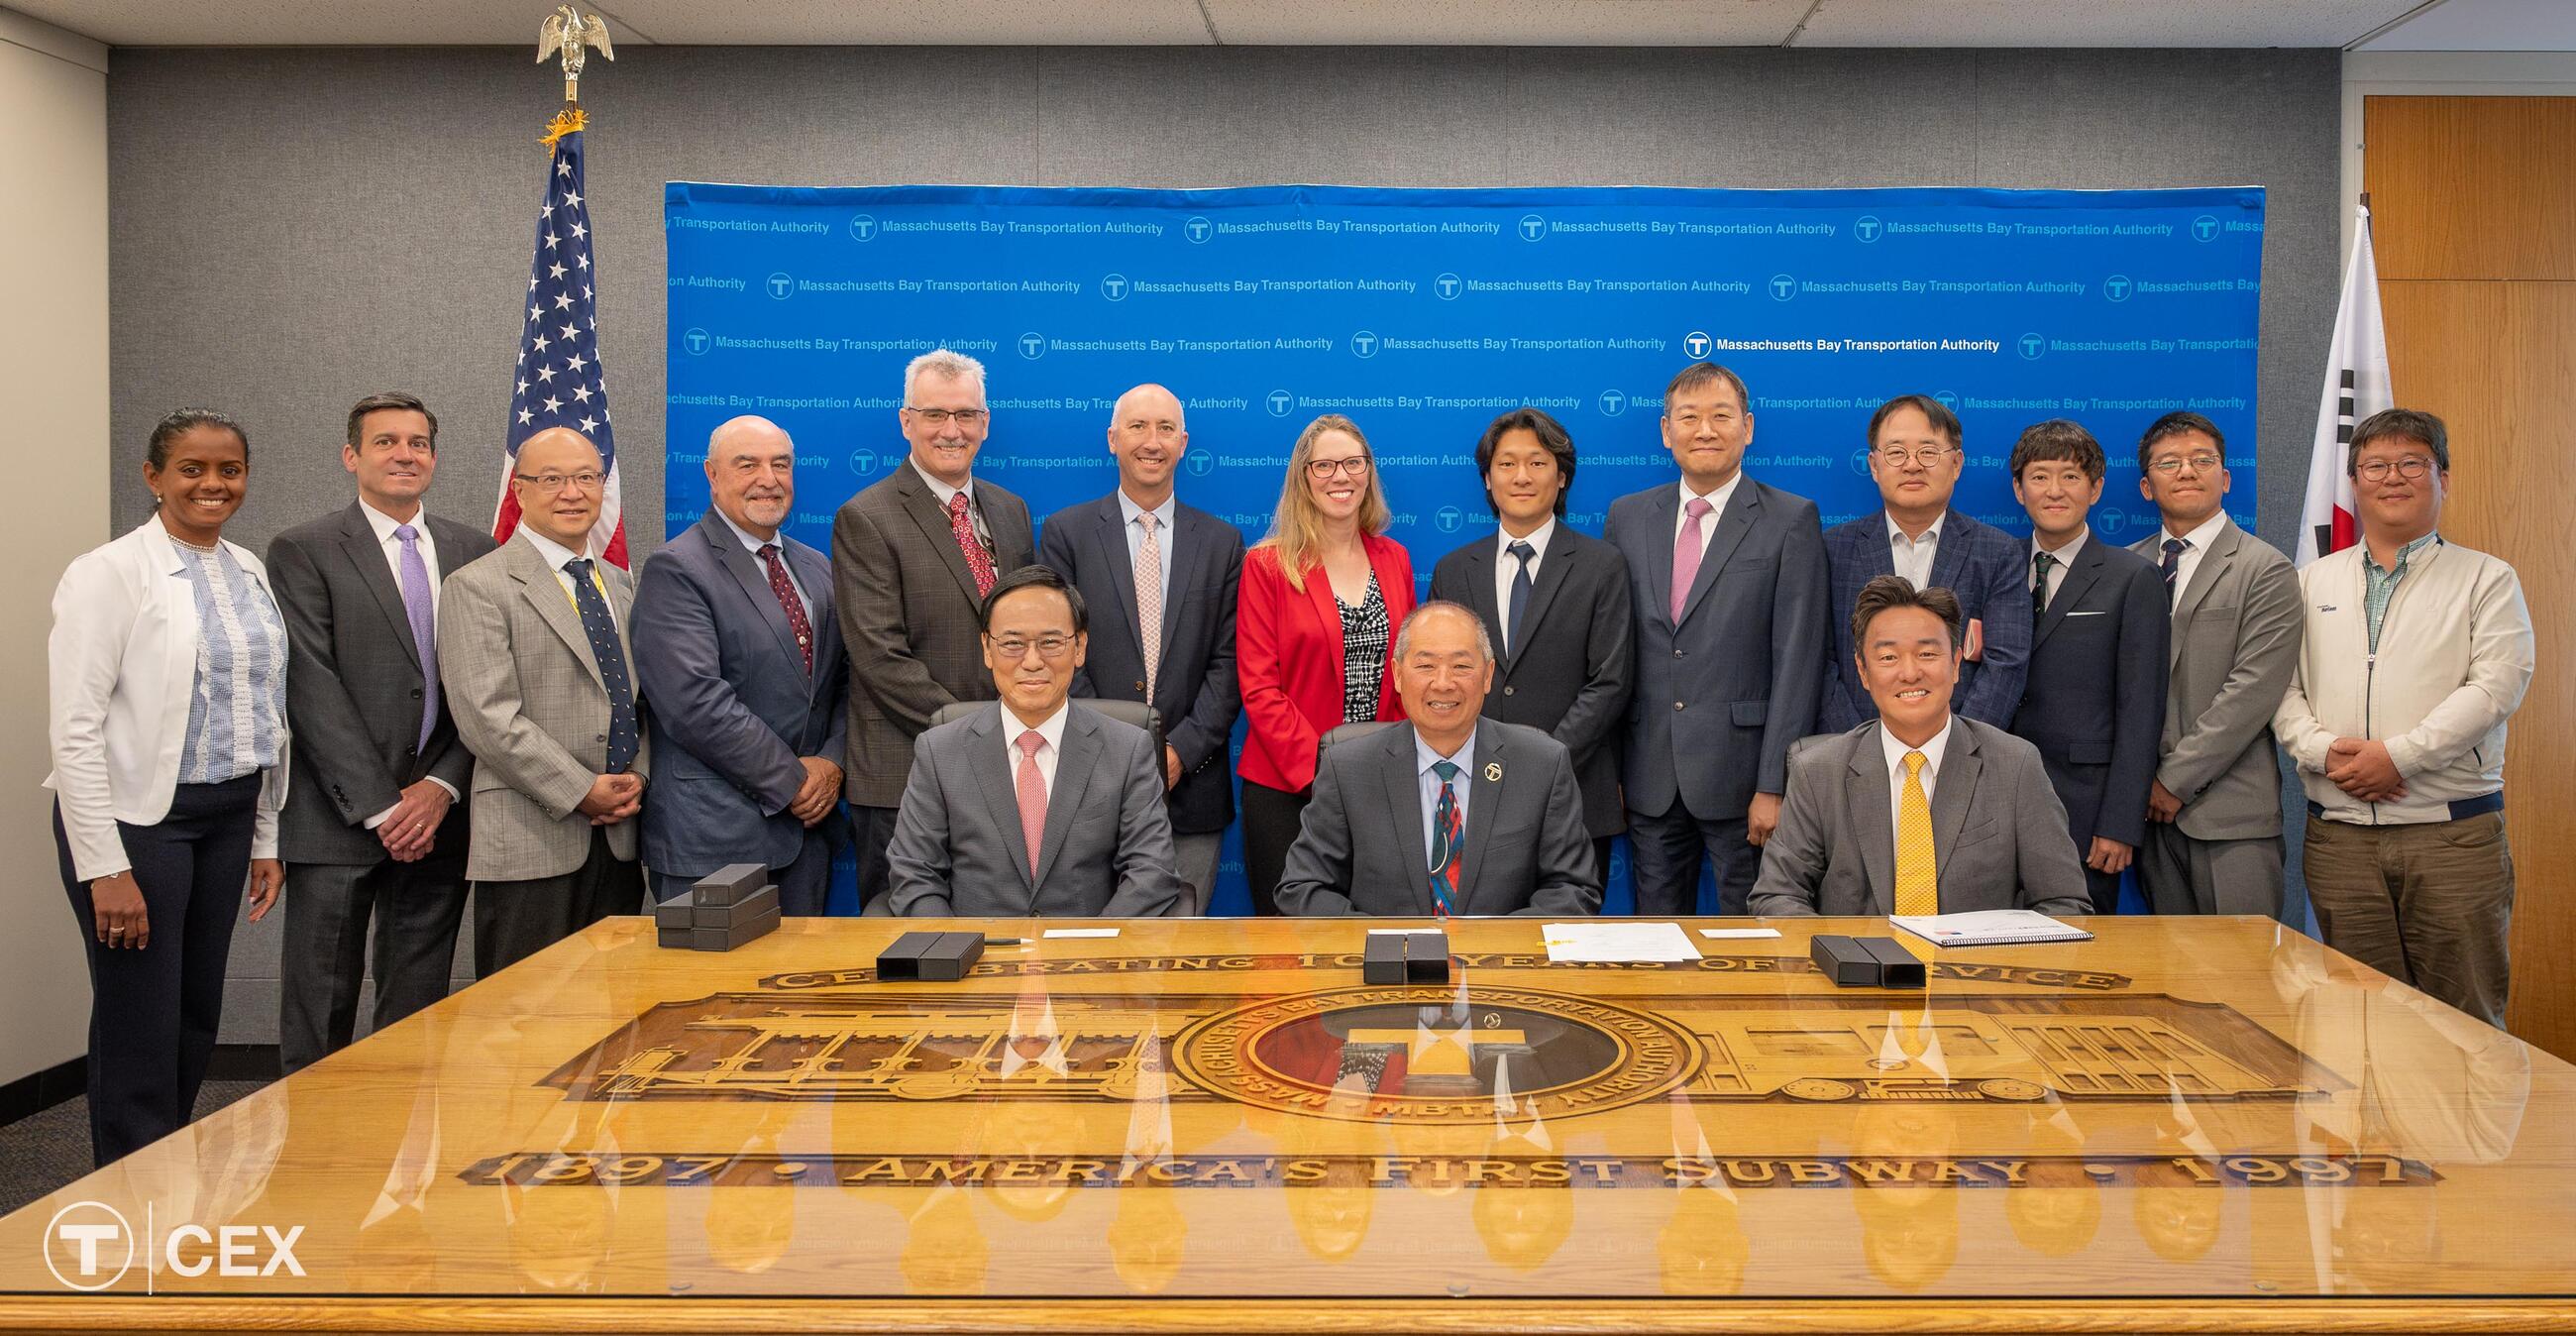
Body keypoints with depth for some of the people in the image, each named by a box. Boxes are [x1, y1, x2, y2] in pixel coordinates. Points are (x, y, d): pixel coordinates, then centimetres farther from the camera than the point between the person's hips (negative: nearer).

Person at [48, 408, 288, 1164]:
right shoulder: (110, 572, -9)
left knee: (198, 1019, 12)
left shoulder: (249, 572, 10)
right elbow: (74, 729, -13)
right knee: (140, 1032, -1)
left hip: (227, 817, 6)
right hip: (139, 816, -6)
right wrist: (106, 868, -17)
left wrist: (266, 837, 12)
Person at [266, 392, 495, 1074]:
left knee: (420, 1009, 9)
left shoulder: (474, 551, 10)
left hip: (438, 815, 3)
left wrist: (442, 786, -7)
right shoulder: (303, 551, -1)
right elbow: (313, 688, -8)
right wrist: (379, 808, -12)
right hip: (337, 819, -3)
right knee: (319, 1011, 2)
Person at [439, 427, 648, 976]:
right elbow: (488, 717, -14)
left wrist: (638, 776, 0)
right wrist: (581, 791, -16)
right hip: (531, 843, -6)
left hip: (620, 839, 6)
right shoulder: (479, 588, -5)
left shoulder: (618, 584, 17)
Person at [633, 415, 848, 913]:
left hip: (808, 825, 6)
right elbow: (696, 703, -18)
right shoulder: (675, 569, -8)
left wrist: (832, 762, -5)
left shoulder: (818, 570, 15)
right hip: (712, 836, -6)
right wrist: (792, 781, -13)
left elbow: (847, 680, 14)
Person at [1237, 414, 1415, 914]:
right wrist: (1316, 769, -15)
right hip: (1286, 788, -3)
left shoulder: (1395, 560, 10)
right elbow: (1259, 687, -7)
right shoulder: (1268, 565, -3)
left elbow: (1407, 671, 11)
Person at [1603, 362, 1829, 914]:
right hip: (1648, 778, 3)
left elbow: (1796, 662, -6)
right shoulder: (1628, 517, 10)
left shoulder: (1791, 521, -2)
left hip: (1739, 775, -3)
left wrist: (1774, 785, -12)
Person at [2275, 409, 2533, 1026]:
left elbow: (2496, 685, -7)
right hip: (2338, 833, 2)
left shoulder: (2486, 579, 6)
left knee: (2465, 1018, -1)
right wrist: (2322, 750, -11)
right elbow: (2283, 687, 8)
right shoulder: (2314, 581, 15)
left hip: (2452, 832, -2)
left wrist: (2397, 755, -16)